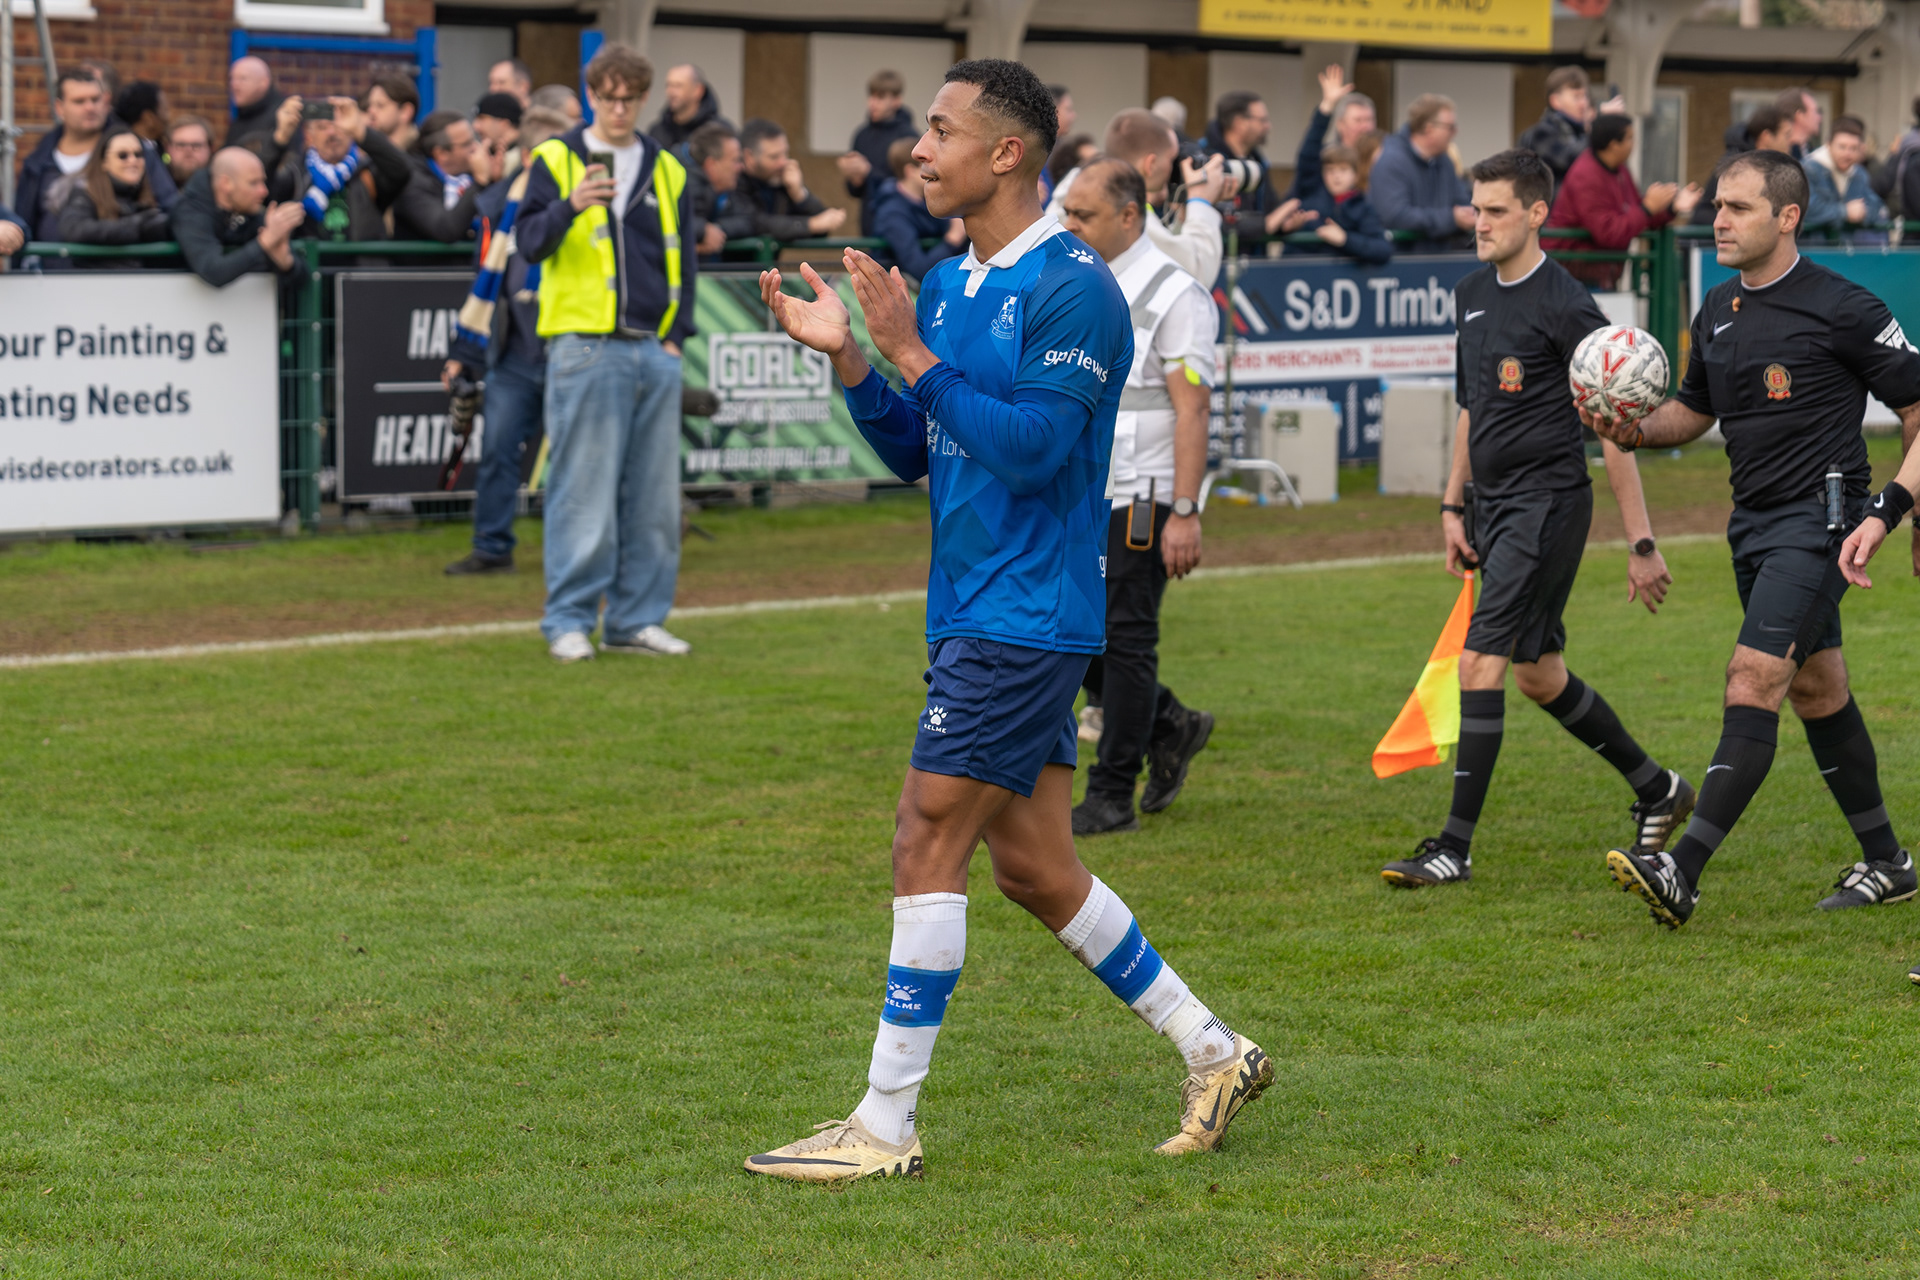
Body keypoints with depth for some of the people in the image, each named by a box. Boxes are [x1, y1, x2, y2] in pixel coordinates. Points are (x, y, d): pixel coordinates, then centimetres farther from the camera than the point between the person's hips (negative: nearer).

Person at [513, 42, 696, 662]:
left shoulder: (666, 170, 15)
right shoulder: (556, 160, 2)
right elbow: (530, 241, -9)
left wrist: (677, 332, 9)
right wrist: (571, 206, -27)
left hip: (654, 354, 5)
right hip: (585, 348, -5)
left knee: (653, 495, 6)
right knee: (583, 493, -6)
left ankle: (636, 620, 13)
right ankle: (569, 622, 0)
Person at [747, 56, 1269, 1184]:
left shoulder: (1074, 289, -13)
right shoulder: (947, 286, 13)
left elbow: (1031, 445, -22)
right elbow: (910, 455, 16)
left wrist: (912, 356, -21)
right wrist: (849, 358, 3)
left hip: (1026, 615, -9)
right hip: (976, 613, 9)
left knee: (929, 845, -8)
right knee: (1032, 866, 11)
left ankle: (886, 1125, -2)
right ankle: (1214, 1053, 22)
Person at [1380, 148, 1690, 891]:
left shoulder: (1564, 307, -13)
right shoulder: (1473, 296, 11)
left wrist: (1641, 543, -13)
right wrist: (1453, 506, 19)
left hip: (1548, 502, -9)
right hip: (1494, 505, 9)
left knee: (1481, 662, -14)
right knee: (1537, 673, 15)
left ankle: (1455, 847, -10)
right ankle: (1657, 789, 33)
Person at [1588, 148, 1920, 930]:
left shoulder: (1840, 309, -11)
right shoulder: (1717, 310, 10)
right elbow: (1695, 409, 23)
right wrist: (1636, 431, 2)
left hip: (1818, 518, -8)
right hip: (1753, 521, 8)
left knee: (1753, 682, -17)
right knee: (1817, 690, 14)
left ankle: (1684, 872, -24)